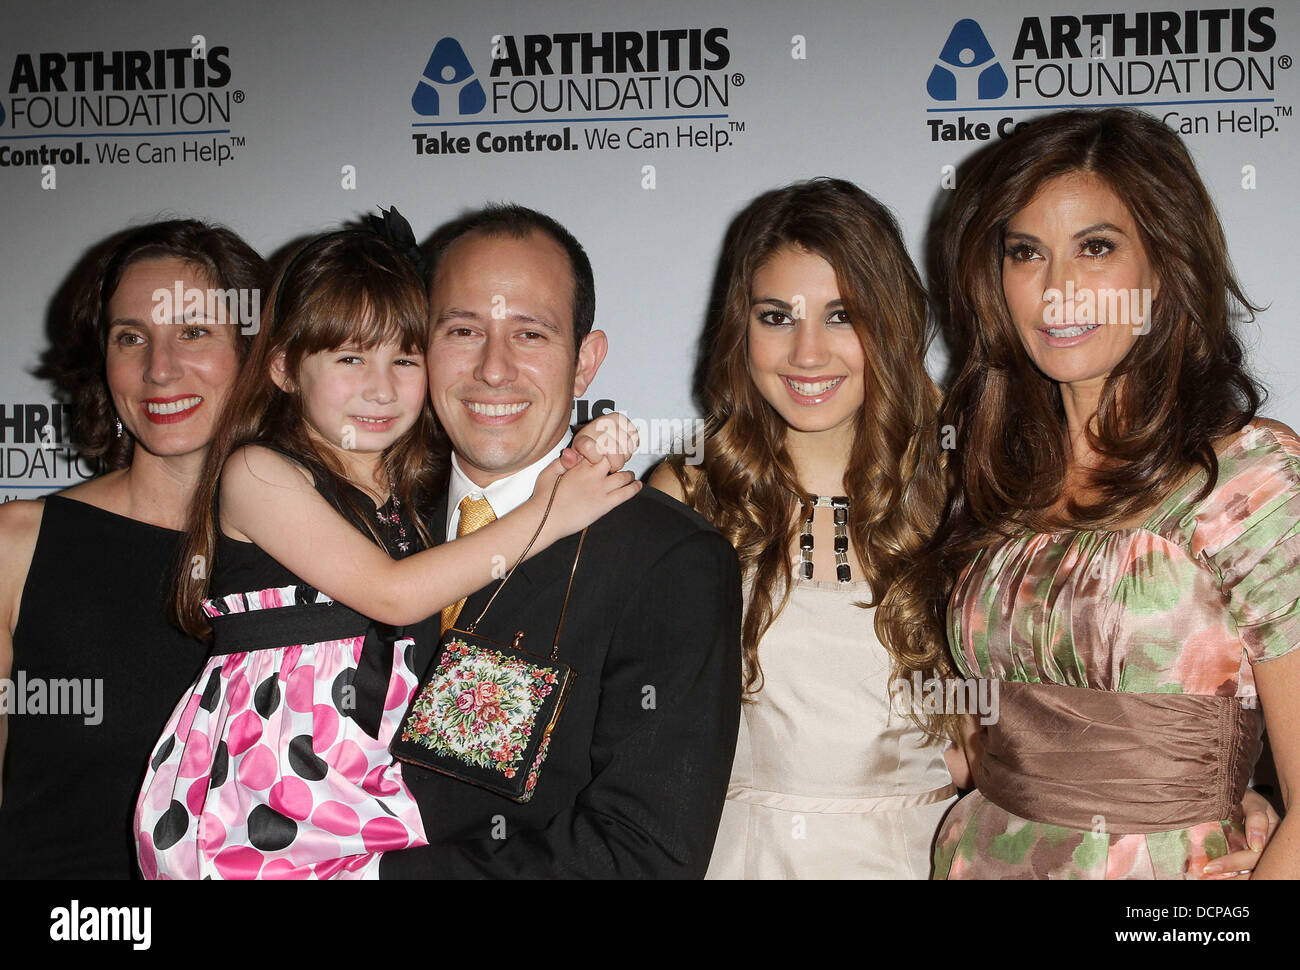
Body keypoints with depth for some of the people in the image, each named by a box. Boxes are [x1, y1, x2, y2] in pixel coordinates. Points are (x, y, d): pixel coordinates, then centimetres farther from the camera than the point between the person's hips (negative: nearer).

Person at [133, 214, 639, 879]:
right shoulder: (256, 471, -5)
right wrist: (547, 514, -11)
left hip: (374, 775, 5)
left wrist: (583, 464, 1)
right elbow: (391, 593, -13)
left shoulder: (408, 488, 15)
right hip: (268, 779, -5)